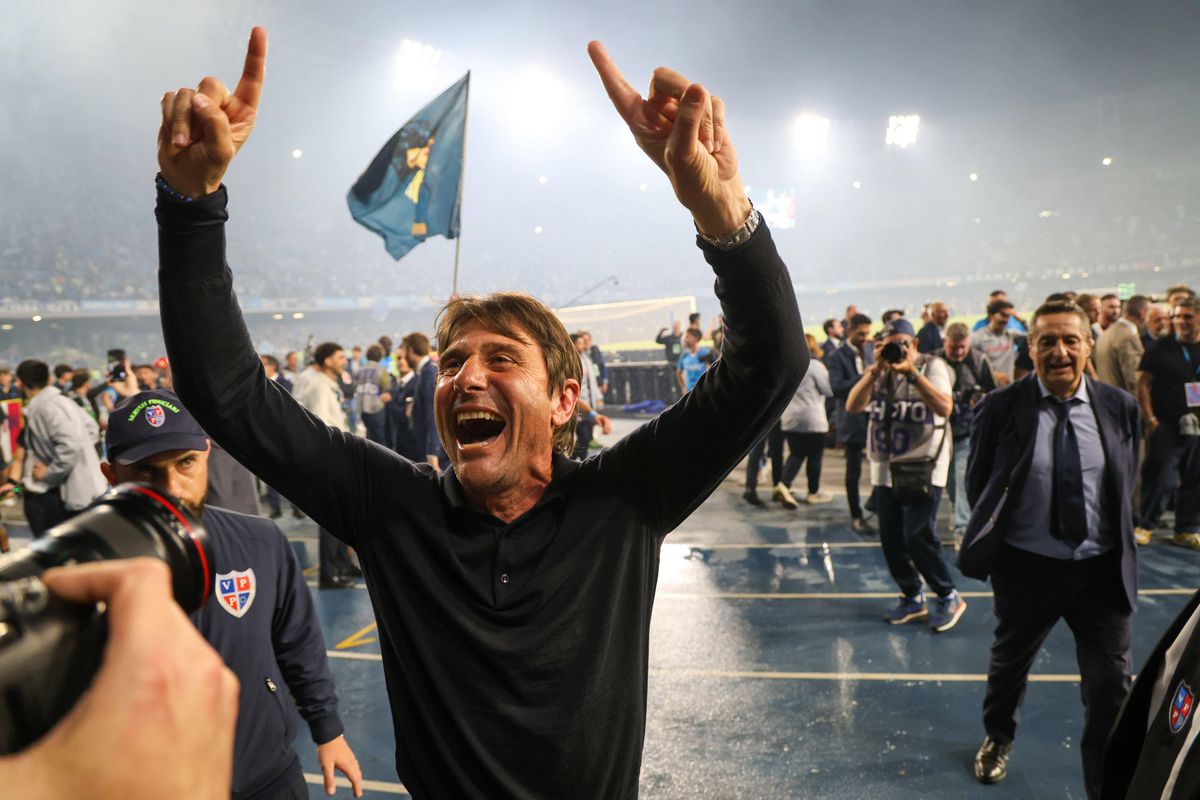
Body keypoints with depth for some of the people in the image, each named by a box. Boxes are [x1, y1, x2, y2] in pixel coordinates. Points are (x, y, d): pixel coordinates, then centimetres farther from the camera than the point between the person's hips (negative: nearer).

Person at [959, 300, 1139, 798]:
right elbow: (978, 483, 0)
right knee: (1009, 663, 20)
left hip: (1102, 568, 1)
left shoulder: (1119, 407, -4)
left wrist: (1119, 546, 8)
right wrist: (990, 542, 3)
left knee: (1111, 686, 5)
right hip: (1026, 565, -1)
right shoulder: (1001, 408, -12)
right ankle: (997, 739, 50)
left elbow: (1127, 485, 10)